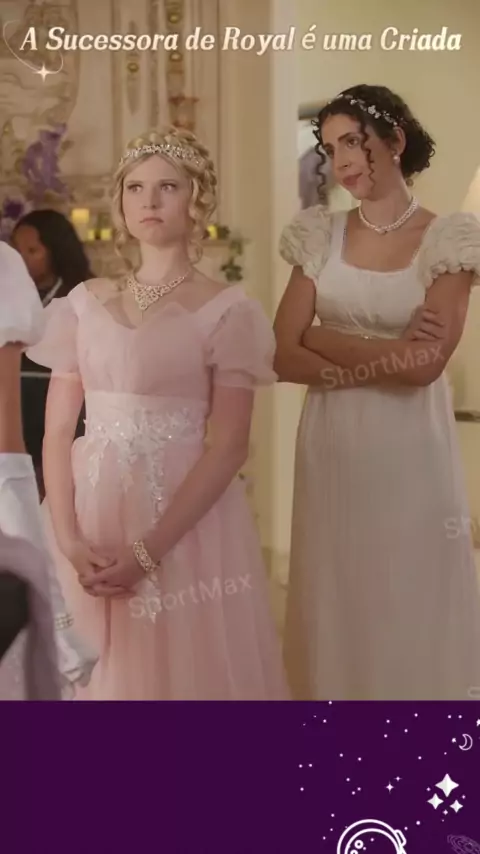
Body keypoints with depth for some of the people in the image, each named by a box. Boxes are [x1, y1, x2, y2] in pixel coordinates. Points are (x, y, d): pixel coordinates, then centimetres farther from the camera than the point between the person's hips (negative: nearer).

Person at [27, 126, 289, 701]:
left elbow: (229, 446, -10)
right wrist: (68, 539, -10)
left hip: (186, 521, -3)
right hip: (90, 516, 3)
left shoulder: (226, 310, -3)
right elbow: (58, 429, 4)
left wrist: (148, 550, -17)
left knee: (182, 671, 4)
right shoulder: (85, 302, 8)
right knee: (91, 676, 11)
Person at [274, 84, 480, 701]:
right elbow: (283, 357, -2)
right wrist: (383, 357, -13)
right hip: (331, 447, 3)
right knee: (336, 600, 10)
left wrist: (323, 338, -9)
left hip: (410, 452, -3)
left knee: (410, 602, 5)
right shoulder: (320, 238, 6)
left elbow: (426, 364, -16)